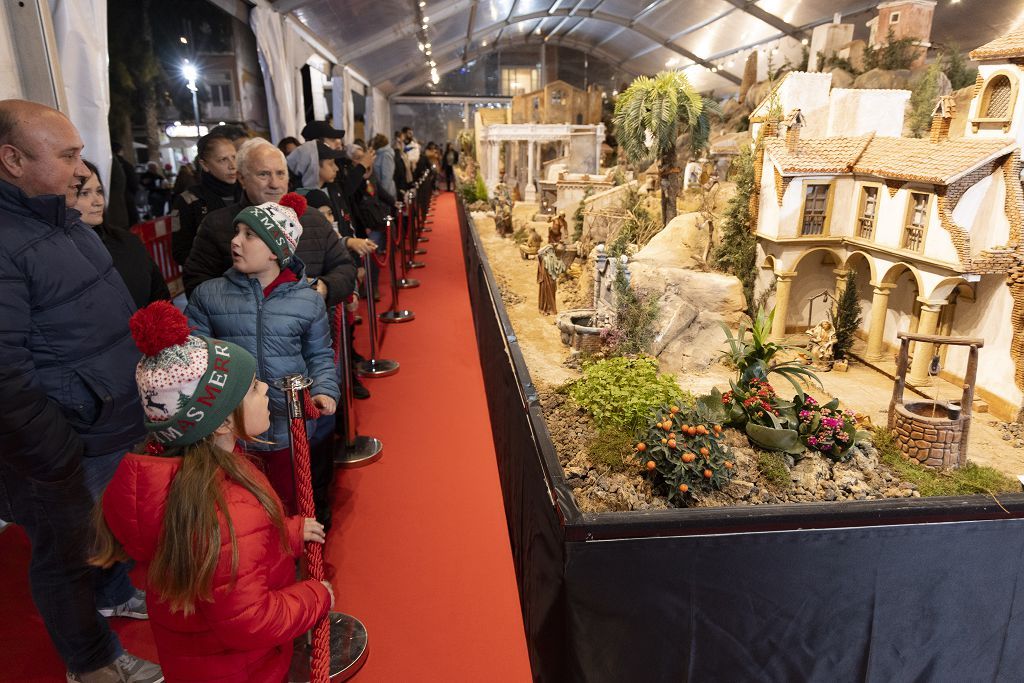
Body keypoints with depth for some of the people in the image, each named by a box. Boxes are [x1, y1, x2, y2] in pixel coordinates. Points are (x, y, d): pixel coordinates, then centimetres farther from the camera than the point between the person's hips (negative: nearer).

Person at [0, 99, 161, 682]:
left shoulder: (64, 220, 6)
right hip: (71, 451, -8)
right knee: (68, 552, 15)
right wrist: (60, 463, -23)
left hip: (123, 426, 8)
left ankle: (116, 592, 55)